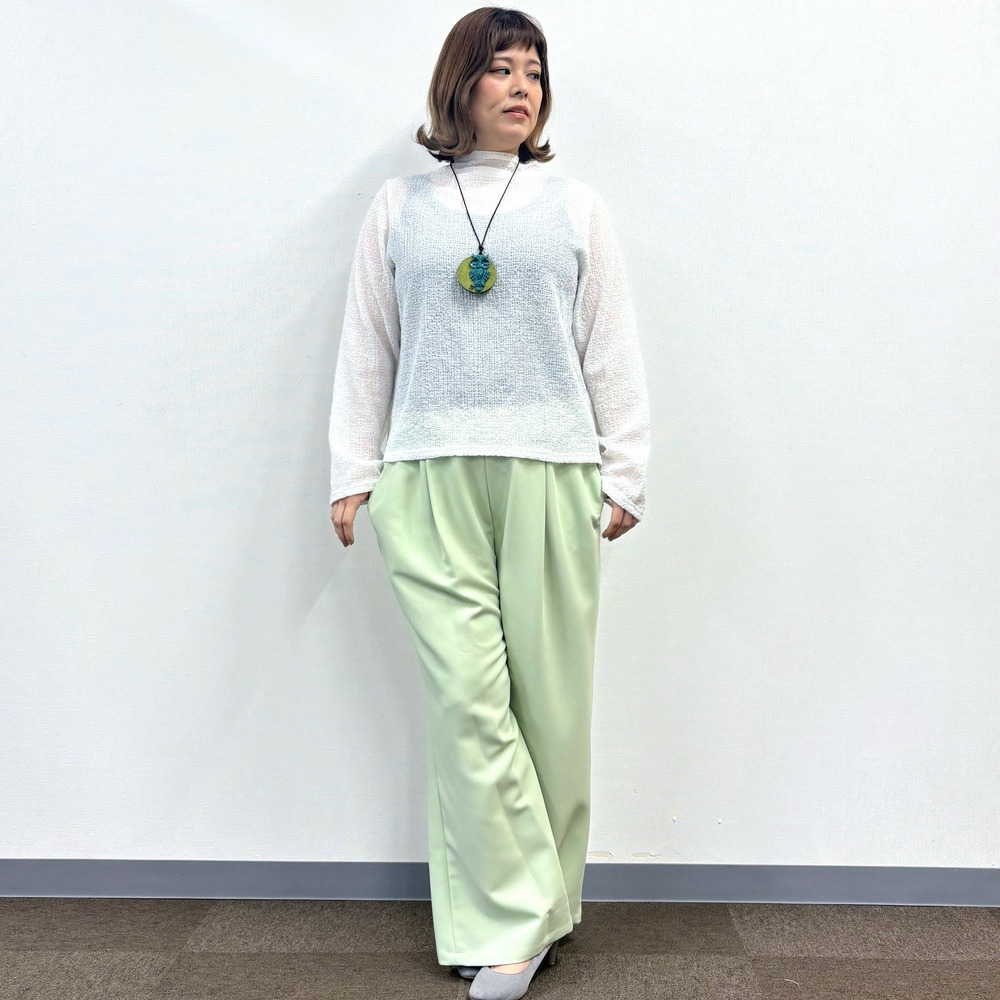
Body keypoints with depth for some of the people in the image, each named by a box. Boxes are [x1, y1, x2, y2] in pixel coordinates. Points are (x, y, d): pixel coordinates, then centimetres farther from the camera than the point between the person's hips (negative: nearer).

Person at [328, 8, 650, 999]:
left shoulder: (575, 206, 14)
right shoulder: (399, 207, 14)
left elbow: (612, 352, 11)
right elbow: (366, 349, 13)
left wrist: (625, 474, 5)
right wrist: (352, 474, 7)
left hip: (550, 473, 1)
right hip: (429, 479, 0)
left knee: (548, 694, 3)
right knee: (466, 695, -5)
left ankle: (540, 902, 21)